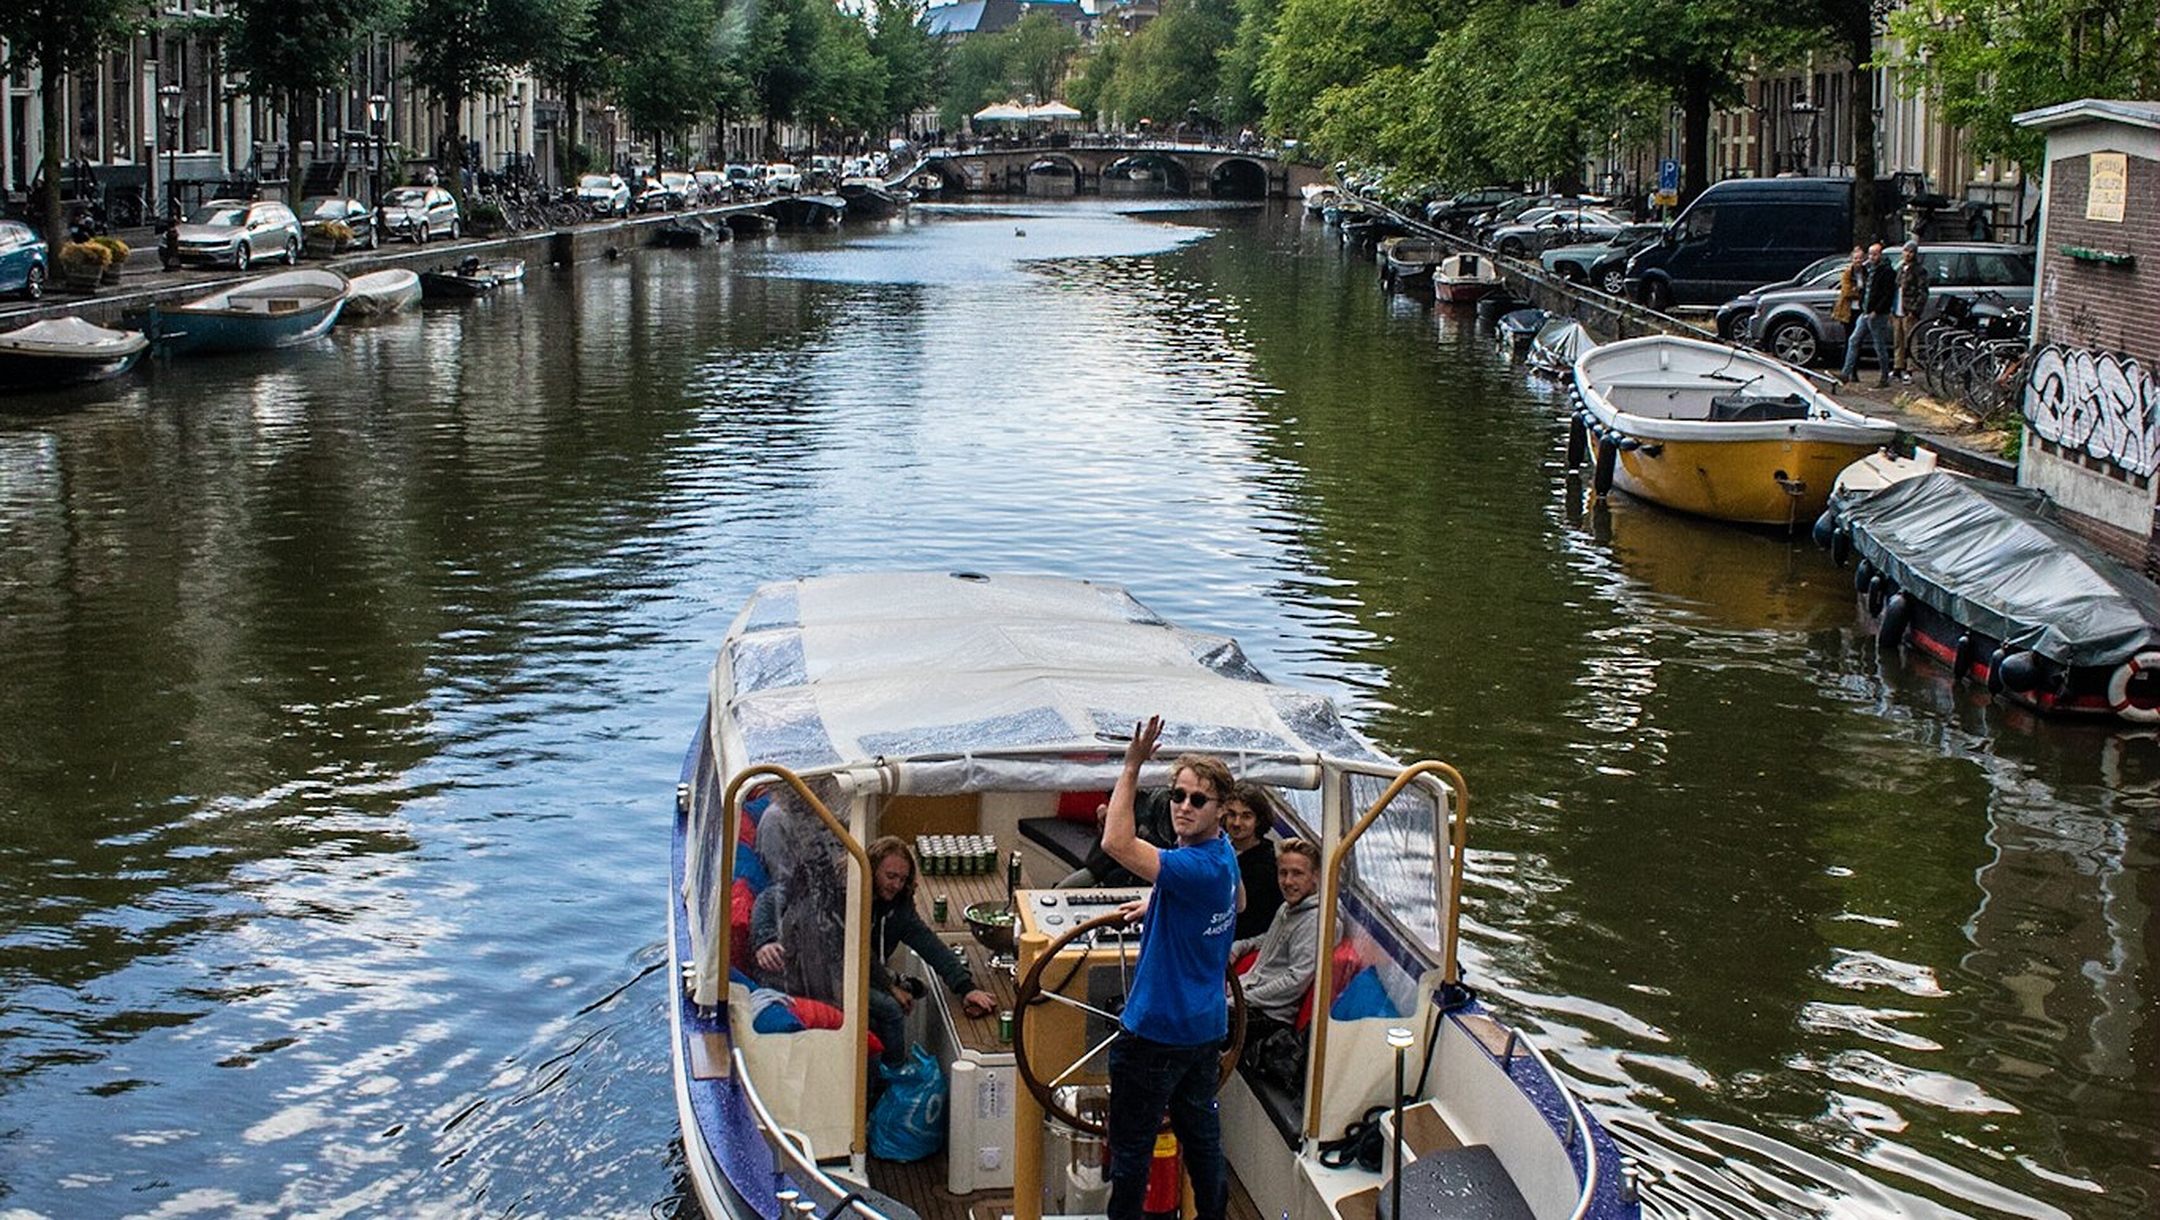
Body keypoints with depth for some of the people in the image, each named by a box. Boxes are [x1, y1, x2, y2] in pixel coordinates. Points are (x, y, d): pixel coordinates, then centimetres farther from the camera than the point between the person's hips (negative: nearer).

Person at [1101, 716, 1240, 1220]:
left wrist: (1132, 765, -35)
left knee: (1131, 1146, 4)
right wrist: (1156, 904, 20)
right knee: (1200, 1130, 22)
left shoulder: (1199, 868, -28)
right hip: (1206, 1023, 10)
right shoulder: (1223, 852, 3)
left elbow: (1116, 844, -39)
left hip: (1158, 1030, -10)